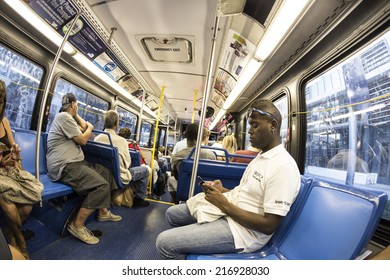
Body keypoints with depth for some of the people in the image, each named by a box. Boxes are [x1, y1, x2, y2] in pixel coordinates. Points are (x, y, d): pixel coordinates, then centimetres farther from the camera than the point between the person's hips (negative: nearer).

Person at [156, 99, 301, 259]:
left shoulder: (284, 166, -21)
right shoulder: (262, 156, 10)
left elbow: (269, 225, -21)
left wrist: (224, 204, -18)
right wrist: (223, 191, -1)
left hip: (243, 231, -9)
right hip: (226, 212, 9)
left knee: (165, 242, -14)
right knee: (172, 213, 13)